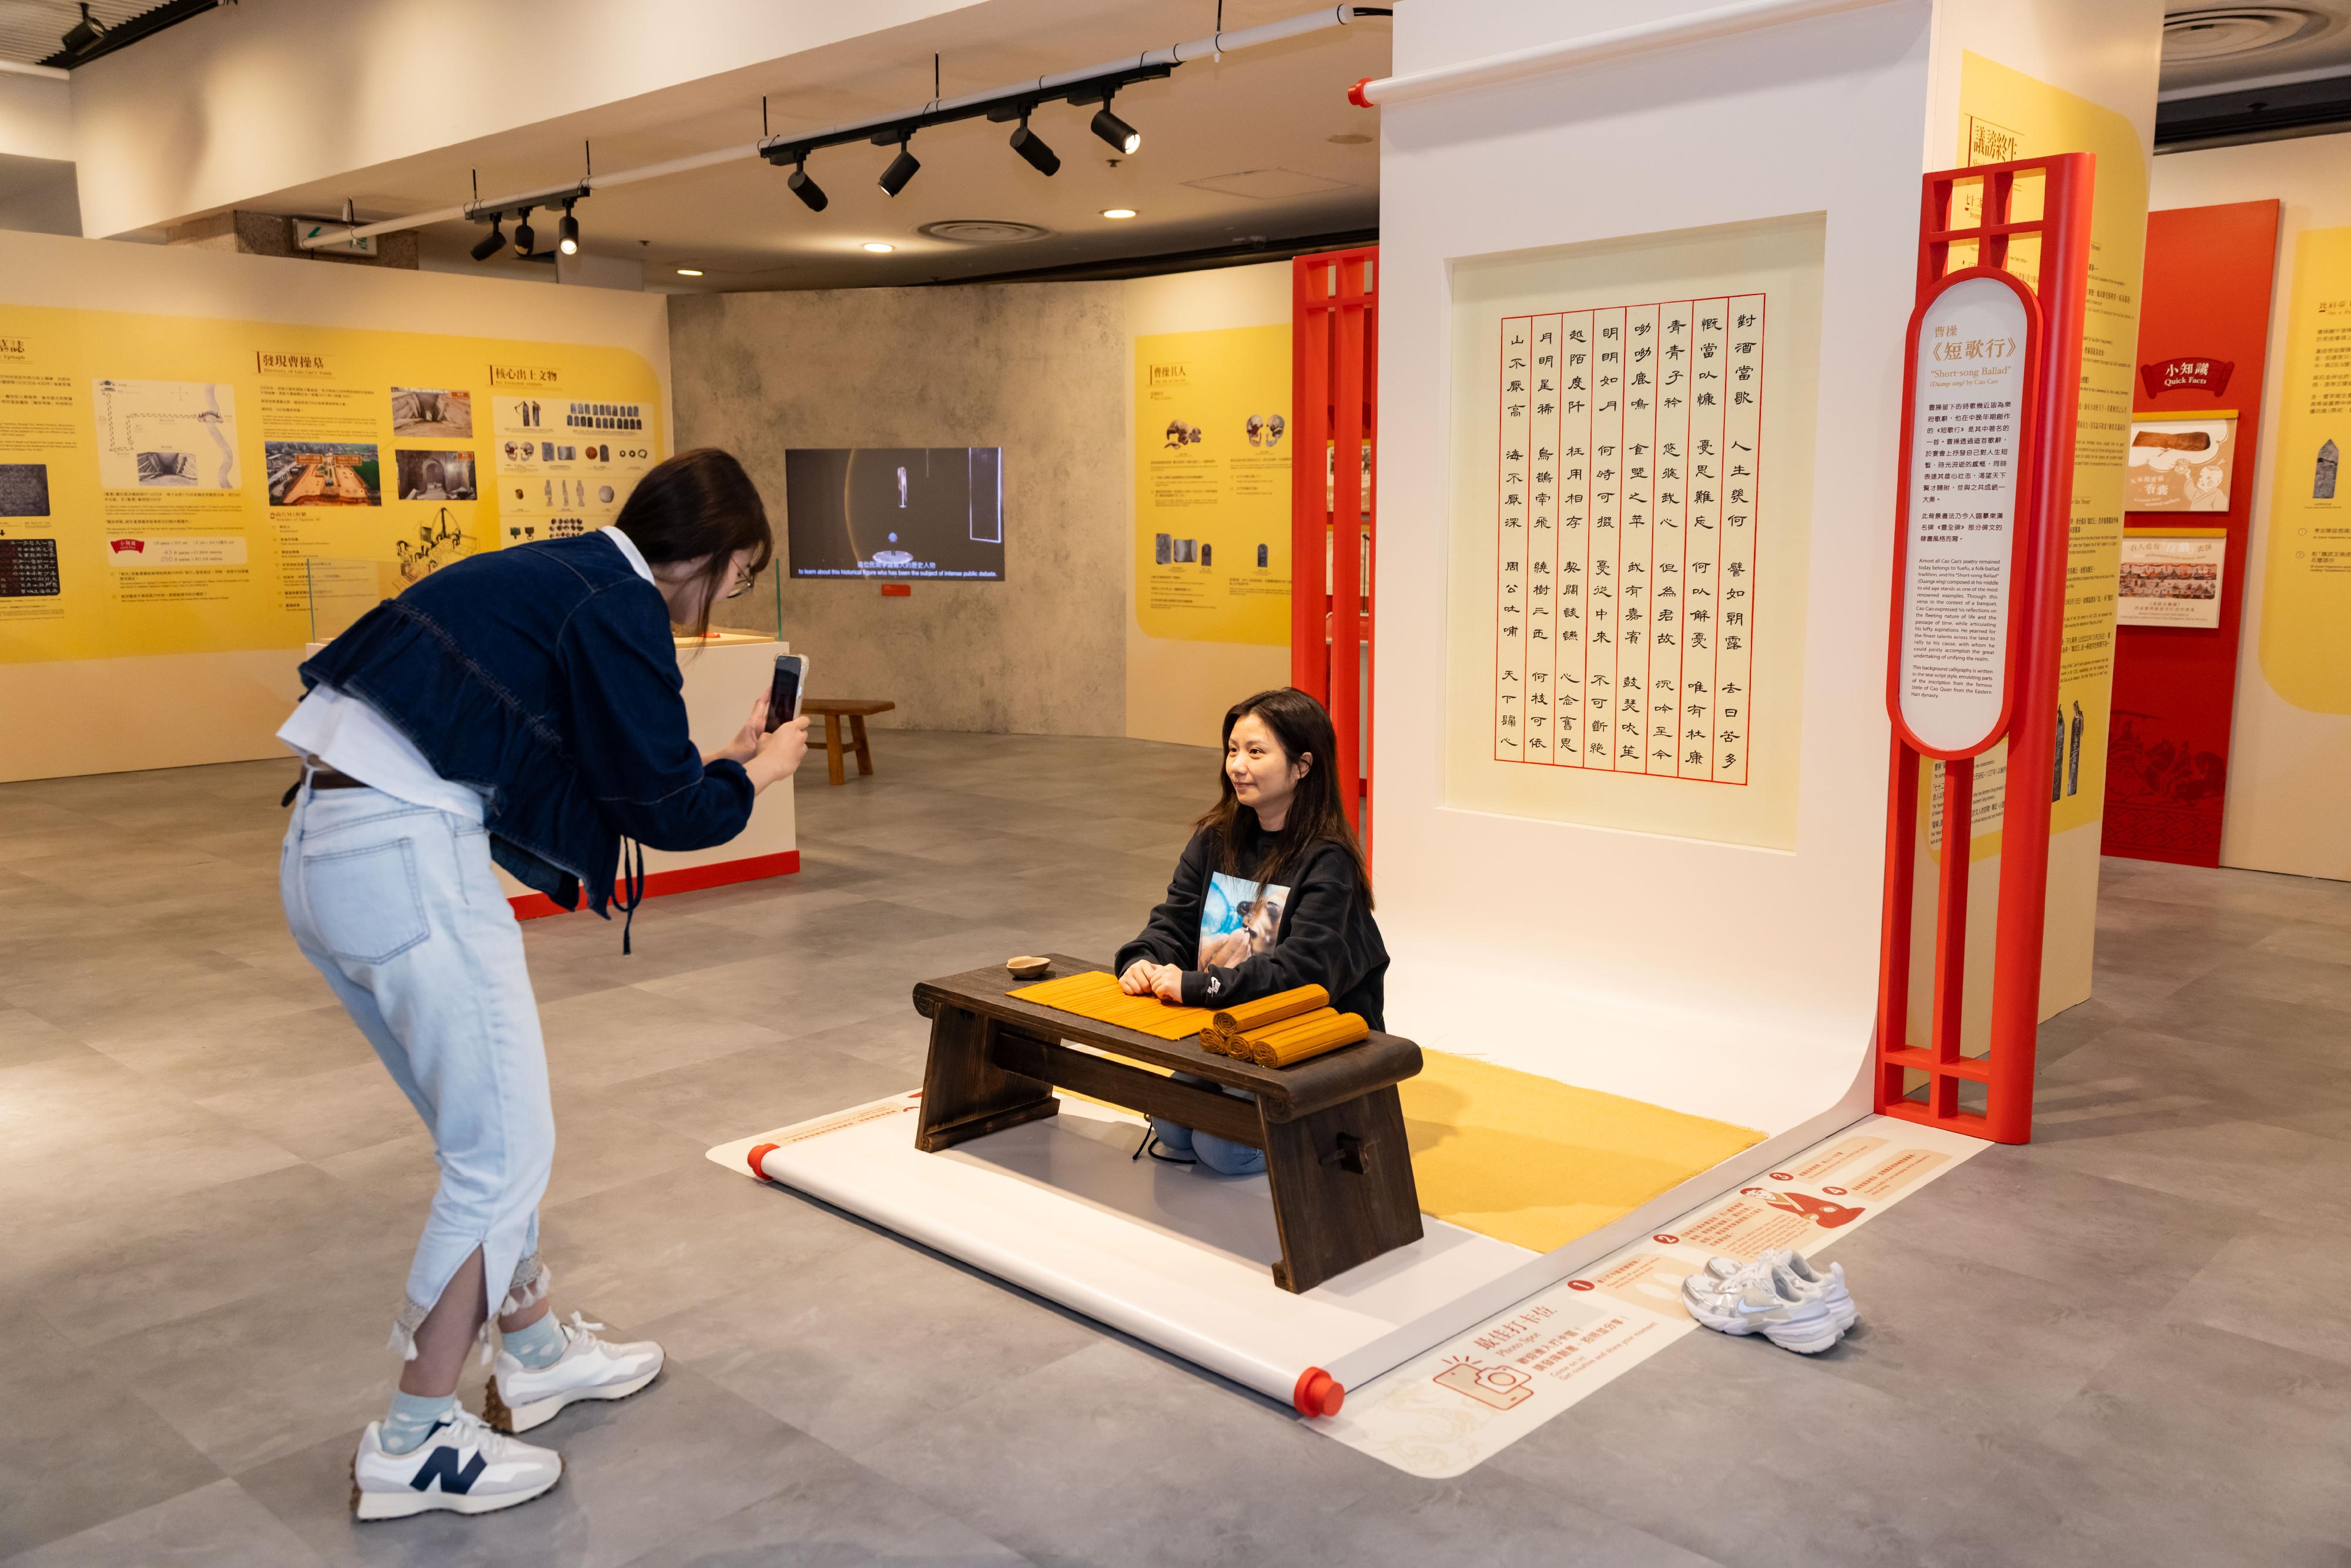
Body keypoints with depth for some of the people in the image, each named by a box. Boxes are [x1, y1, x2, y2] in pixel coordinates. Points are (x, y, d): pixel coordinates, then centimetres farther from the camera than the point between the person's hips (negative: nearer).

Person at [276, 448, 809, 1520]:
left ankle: (535, 1354, 37)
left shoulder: (552, 576, 19)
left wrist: (720, 762, 22)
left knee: (486, 1133, 21)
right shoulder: (619, 605, -9)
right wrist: (755, 773, 10)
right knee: (505, 1151, 1)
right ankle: (413, 1446, 13)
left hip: (325, 853, 10)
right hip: (407, 859, -10)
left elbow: (597, 775, 21)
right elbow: (666, 808, -8)